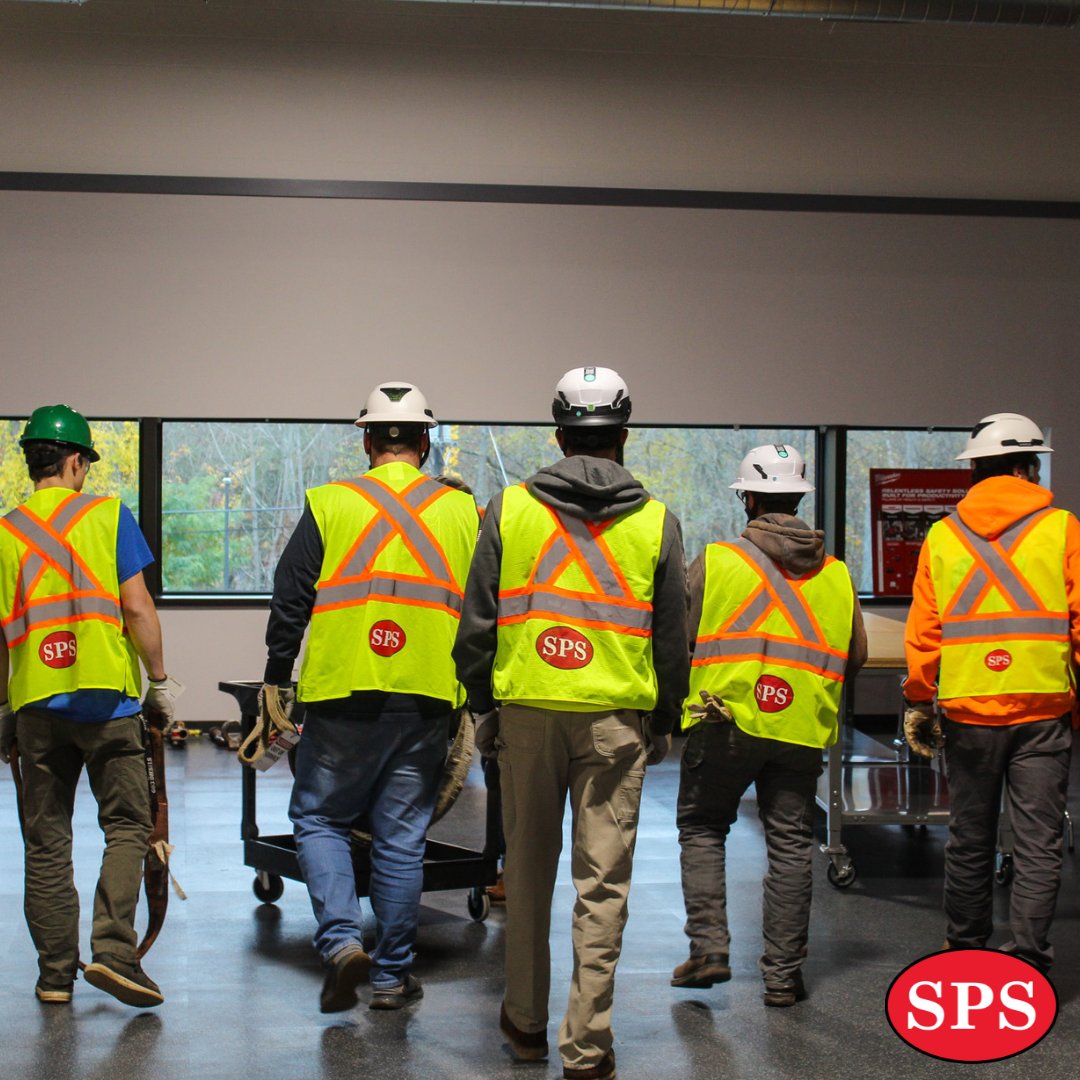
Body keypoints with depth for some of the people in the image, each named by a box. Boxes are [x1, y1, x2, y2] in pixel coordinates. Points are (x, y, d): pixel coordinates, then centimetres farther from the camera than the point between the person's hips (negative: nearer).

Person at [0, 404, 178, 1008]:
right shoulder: (107, 515, 0)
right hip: (107, 695, -3)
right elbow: (137, 608, -6)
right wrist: (160, 680, 3)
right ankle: (114, 950, -10)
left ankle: (56, 974, 12)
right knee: (127, 823, 5)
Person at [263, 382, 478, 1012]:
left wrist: (277, 676, 13)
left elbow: (291, 598, 1)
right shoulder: (463, 512, 6)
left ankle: (342, 940, -4)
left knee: (320, 819, 13)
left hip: (342, 696, -2)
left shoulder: (330, 504, -1)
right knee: (402, 838, 9)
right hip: (427, 700, 2)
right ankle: (393, 975, 15)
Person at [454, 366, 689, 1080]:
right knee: (603, 881, 2)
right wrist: (665, 723, 16)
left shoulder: (510, 509, 2)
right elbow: (673, 638, 6)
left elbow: (477, 624, 3)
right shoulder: (656, 522, 2)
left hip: (527, 711, 1)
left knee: (529, 870, 14)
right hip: (617, 720, -1)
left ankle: (526, 1022, 26)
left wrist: (482, 706, 13)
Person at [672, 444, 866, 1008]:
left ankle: (709, 946, 2)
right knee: (791, 845, 8)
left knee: (702, 828, 14)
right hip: (802, 730, 3)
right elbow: (855, 656, 12)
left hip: (725, 720, -2)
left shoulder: (715, 561, -3)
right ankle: (783, 975, 11)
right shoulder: (836, 574, 8)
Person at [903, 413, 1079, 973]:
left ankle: (964, 949, 24)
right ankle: (1028, 960, 0)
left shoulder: (942, 536, 5)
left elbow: (922, 633, 4)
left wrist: (918, 703, 13)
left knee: (968, 839, 13)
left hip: (967, 711, 2)